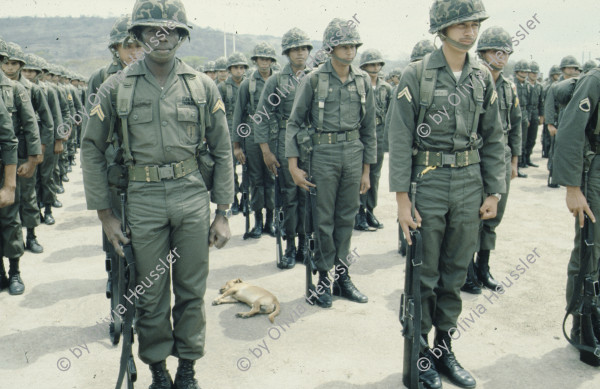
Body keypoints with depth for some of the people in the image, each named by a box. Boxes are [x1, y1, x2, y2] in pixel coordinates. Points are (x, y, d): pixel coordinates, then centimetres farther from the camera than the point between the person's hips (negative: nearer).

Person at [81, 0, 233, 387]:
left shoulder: (202, 85, 3)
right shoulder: (117, 86, 1)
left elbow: (222, 151, 5)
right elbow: (92, 149, 4)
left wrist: (223, 213, 2)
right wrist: (105, 214, 1)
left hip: (192, 197, 1)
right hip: (143, 199, 0)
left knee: (192, 291, 9)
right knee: (151, 294, 9)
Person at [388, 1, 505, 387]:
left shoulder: (483, 77, 7)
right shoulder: (416, 75, -6)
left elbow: (493, 139, 9)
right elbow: (399, 140, -9)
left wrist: (494, 192, 5)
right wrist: (402, 197, -12)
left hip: (469, 185, 4)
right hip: (428, 181, -4)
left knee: (455, 274, 13)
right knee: (423, 275, 5)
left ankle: (445, 348, 29)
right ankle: (419, 351, 22)